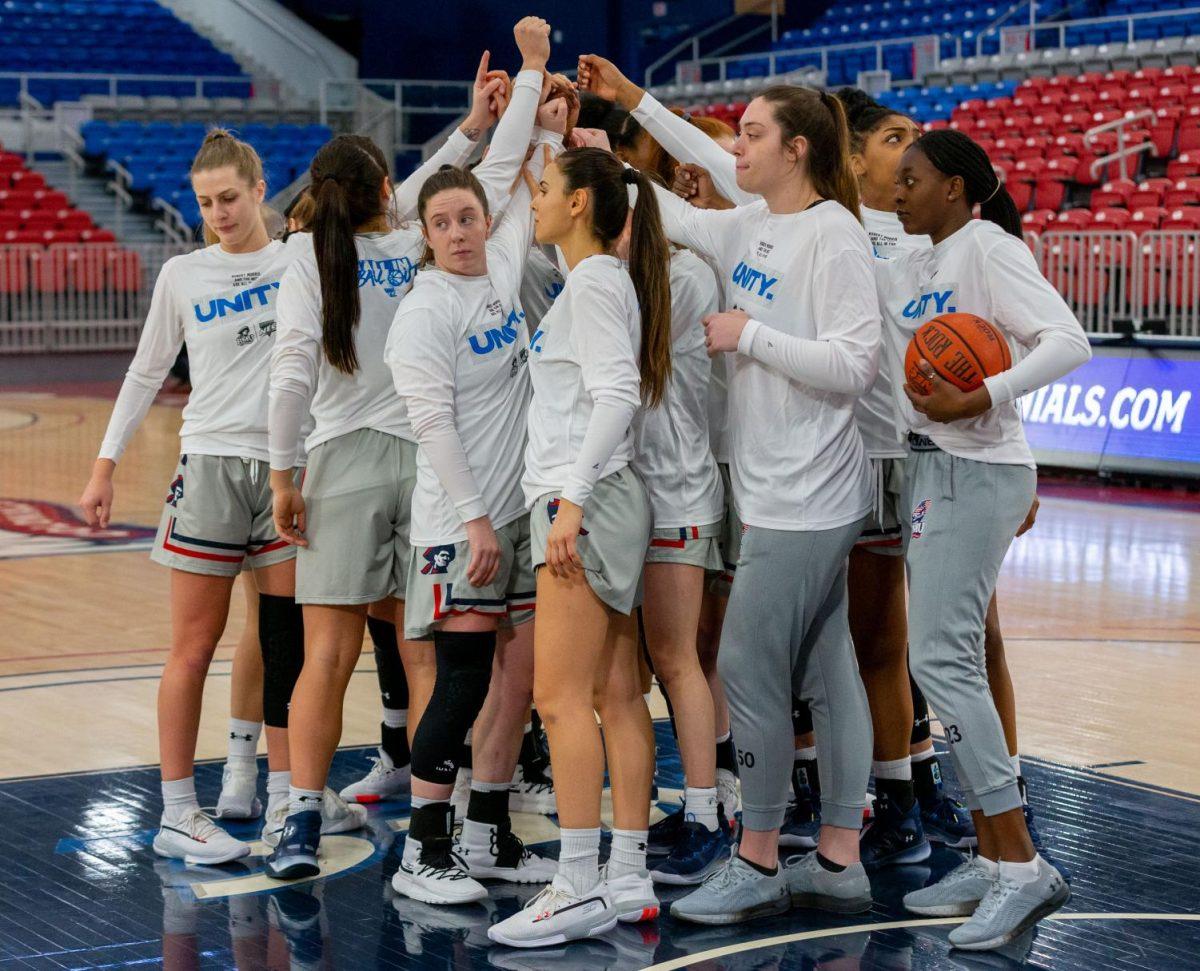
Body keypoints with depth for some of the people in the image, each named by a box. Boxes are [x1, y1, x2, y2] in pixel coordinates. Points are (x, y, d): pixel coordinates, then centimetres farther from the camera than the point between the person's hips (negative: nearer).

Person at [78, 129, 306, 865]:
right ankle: (178, 814, 7)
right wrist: (107, 464, 8)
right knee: (196, 645, 1)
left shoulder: (304, 261, 3)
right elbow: (147, 373, 10)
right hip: (211, 464, -1)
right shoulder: (182, 275, 5)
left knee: (289, 640, 4)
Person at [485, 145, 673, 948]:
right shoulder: (603, 279, 19)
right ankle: (628, 879, 9)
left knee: (562, 697, -12)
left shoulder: (595, 280, -9)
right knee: (617, 696, 7)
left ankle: (580, 888, -13)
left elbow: (615, 395, -19)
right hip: (596, 504, 10)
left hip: (585, 501, -10)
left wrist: (572, 500, -24)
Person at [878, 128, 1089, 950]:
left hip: (978, 472, -9)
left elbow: (1067, 341, -20)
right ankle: (993, 860, 13)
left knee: (941, 657, -14)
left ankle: (1023, 866, -12)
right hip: (930, 466, 9)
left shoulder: (988, 247, -10)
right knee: (952, 664, 8)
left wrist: (979, 400, -29)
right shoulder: (910, 270, 16)